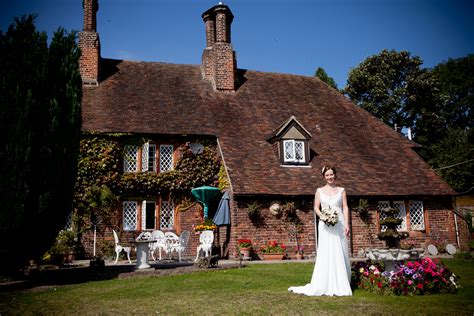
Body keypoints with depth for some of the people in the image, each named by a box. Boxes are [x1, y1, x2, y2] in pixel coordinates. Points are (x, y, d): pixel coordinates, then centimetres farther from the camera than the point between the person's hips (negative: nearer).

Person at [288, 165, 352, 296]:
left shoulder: (341, 191, 10)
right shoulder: (319, 191, 9)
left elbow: (345, 208, 6)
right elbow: (316, 208, 6)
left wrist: (347, 224, -3)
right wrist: (323, 216, -12)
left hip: (339, 224, 1)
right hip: (325, 226, -1)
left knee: (340, 254, 2)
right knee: (325, 253, -3)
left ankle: (341, 284, 11)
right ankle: (325, 284, 1)